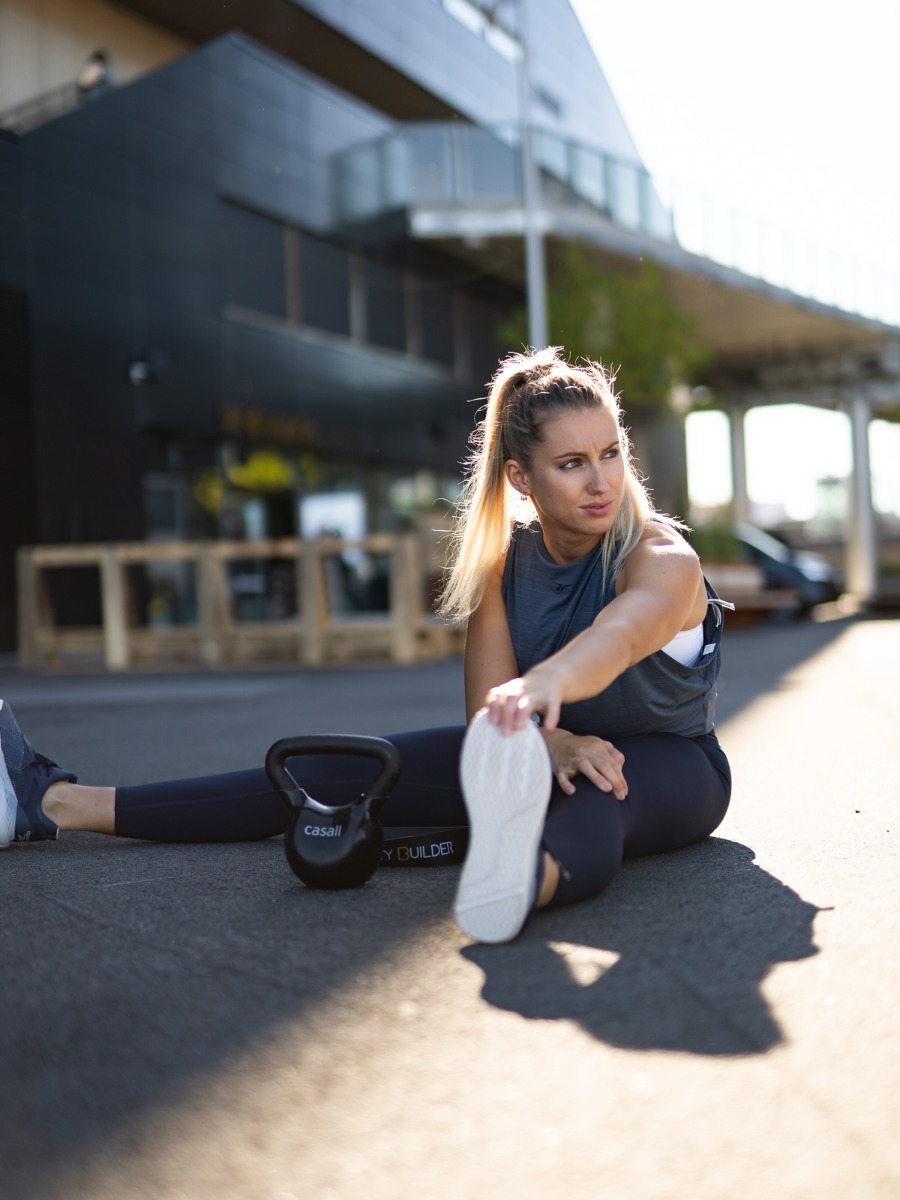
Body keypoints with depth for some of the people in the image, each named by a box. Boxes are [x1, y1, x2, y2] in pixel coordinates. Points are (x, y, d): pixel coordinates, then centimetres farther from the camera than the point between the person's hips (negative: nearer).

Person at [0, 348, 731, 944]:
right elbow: (489, 709, -13)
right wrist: (556, 742, -35)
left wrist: (545, 683, -67)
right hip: (547, 754, 4)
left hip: (668, 765, -4)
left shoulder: (663, 561, -21)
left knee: (593, 804, -43)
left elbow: (616, 638, -45)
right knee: (342, 774, -10)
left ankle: (522, 880, -79)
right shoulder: (505, 560, -6)